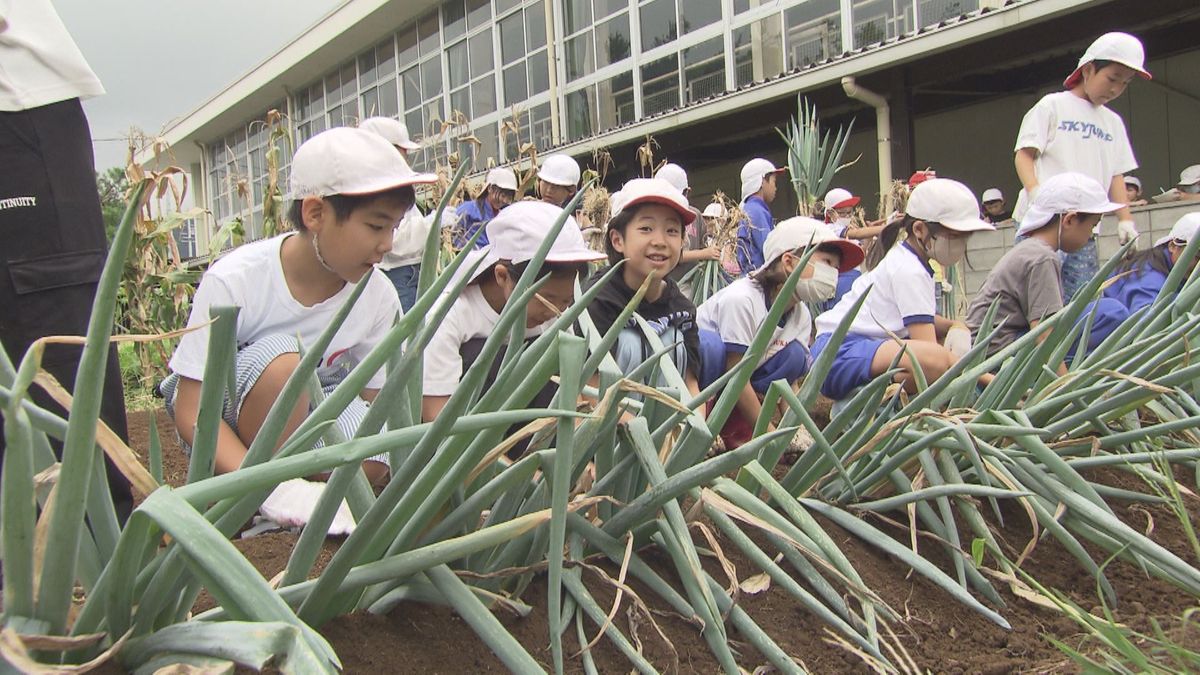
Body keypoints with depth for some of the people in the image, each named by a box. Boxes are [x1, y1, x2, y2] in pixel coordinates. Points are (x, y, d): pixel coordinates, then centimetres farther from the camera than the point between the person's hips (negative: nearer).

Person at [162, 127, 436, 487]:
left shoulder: (379, 295, -14)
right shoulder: (233, 281, -25)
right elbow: (193, 412, -25)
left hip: (307, 409, 3)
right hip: (223, 419, -2)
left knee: (368, 458, -29)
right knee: (283, 363, -34)